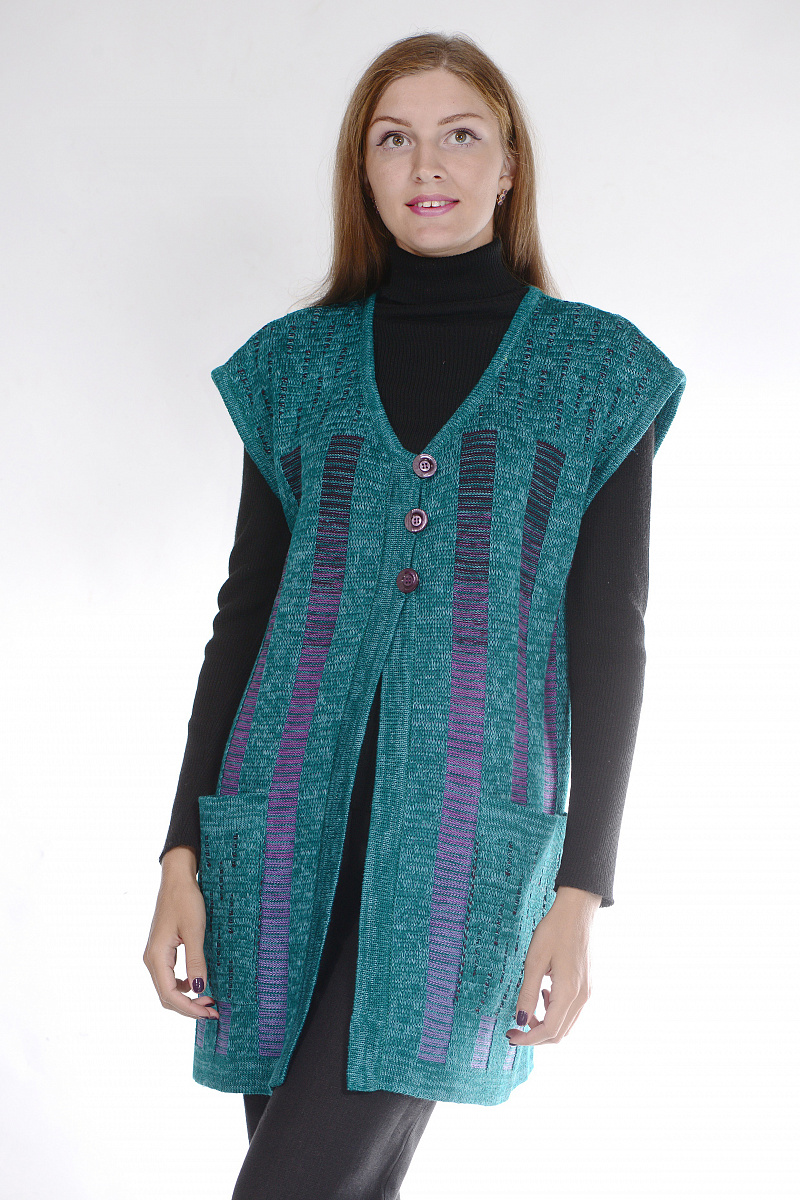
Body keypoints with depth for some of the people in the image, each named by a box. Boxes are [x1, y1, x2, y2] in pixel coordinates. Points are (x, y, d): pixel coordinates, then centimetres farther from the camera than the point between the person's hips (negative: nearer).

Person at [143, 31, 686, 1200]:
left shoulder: (598, 373, 4)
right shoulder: (298, 364, 10)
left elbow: (609, 635, 1)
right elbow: (245, 610, 10)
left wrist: (581, 894, -6)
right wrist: (184, 852, 3)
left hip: (467, 833, -2)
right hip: (290, 820, 3)